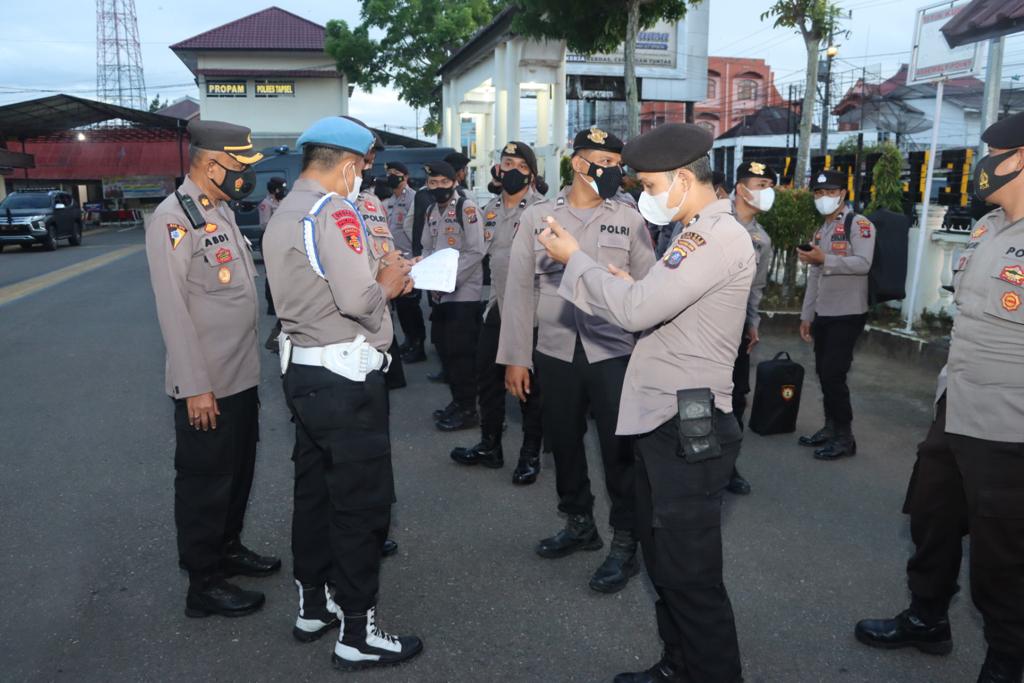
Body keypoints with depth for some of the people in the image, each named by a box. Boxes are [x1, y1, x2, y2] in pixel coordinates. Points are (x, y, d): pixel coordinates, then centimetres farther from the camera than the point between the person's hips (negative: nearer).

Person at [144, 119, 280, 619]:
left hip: (242, 374, 9)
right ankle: (203, 585, 21)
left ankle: (228, 548, 40)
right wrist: (196, 387, -19)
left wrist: (249, 362, 15)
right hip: (207, 384, -8)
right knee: (204, 481, 6)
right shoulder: (173, 219, -16)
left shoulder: (222, 211, 11)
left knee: (238, 471, 21)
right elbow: (172, 309, -19)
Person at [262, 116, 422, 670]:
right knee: (361, 502, 1)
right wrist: (387, 286, -6)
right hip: (346, 376, -10)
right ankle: (357, 633, 13)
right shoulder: (334, 210, -16)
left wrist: (376, 277, 10)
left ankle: (313, 606, 33)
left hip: (303, 370, 10)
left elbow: (317, 288, 13)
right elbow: (357, 299, -26)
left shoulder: (281, 214, 14)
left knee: (314, 490, 18)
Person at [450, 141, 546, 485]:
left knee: (530, 384, 4)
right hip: (497, 306, 7)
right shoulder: (491, 209, 10)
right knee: (487, 376, 14)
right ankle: (490, 446, 30)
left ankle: (531, 454, 18)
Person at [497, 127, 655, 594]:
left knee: (620, 449, 2)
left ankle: (624, 545, 19)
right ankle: (579, 524, 36)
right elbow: (520, 289, 3)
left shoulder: (629, 220, 2)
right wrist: (515, 356, 0)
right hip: (554, 353, 2)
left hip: (614, 352, -2)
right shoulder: (537, 217, 3)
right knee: (564, 445, 15)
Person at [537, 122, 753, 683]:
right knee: (662, 559, 20)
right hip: (659, 419, 10)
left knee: (690, 574, 1)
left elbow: (638, 309, -23)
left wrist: (574, 257, -11)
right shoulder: (698, 235, 17)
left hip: (687, 426, -10)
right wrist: (627, 286, 2)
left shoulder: (722, 237, -16)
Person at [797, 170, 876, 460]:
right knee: (823, 373, 10)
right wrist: (806, 315, 15)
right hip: (823, 315, 8)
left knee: (834, 374, -8)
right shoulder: (821, 231, 18)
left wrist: (825, 259, -29)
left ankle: (845, 437, 4)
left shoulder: (859, 224, -6)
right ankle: (830, 428, 22)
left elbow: (863, 263, -21)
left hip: (847, 315, -8)